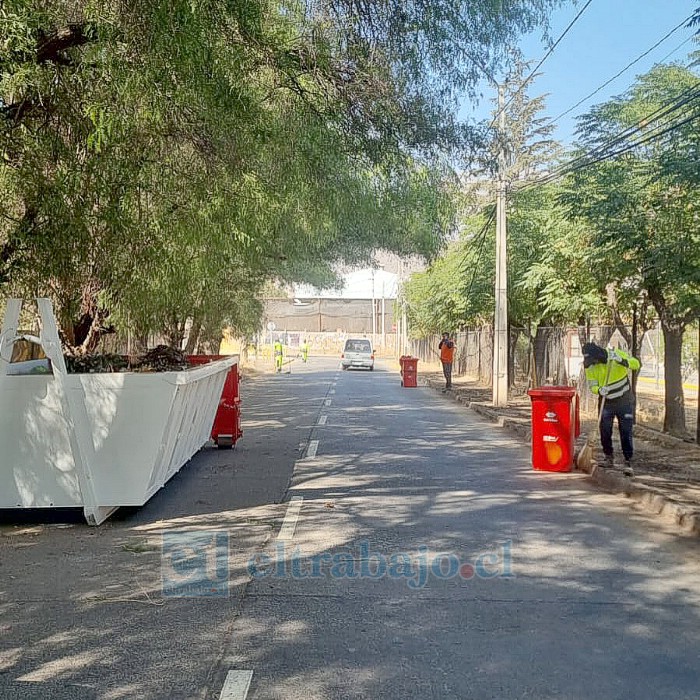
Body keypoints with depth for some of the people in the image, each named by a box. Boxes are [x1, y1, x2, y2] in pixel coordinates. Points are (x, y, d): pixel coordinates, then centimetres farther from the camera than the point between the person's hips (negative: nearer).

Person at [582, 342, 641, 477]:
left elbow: (637, 364, -21)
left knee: (626, 432, -5)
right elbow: (592, 385, -8)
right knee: (605, 431, 3)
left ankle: (628, 463, -2)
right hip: (607, 403, 3)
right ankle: (609, 458, 21)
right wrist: (599, 390, -32)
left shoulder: (616, 354, -16)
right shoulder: (590, 366, -9)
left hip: (625, 401, -3)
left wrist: (622, 361, -38)